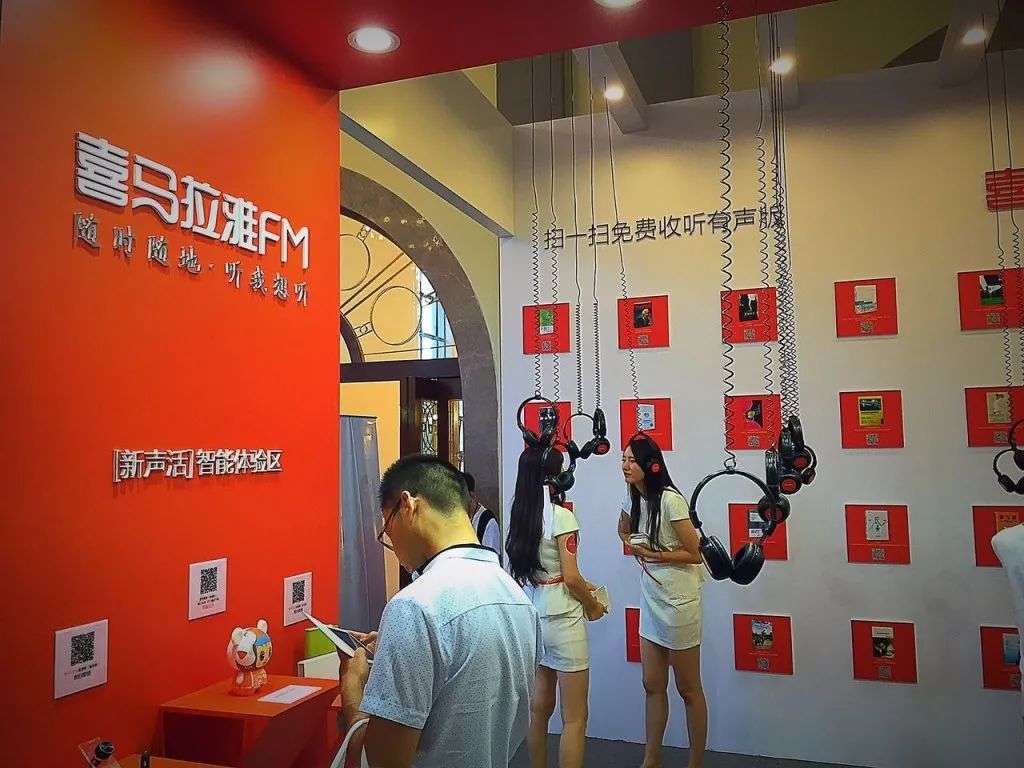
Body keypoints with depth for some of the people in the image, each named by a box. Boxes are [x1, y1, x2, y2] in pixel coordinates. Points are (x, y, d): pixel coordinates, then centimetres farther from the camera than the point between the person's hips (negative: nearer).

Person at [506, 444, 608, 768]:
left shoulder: (518, 517, 3)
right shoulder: (561, 517, -16)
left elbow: (530, 571, 9)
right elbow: (571, 578, -16)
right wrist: (593, 606, 2)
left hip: (532, 618, 7)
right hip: (563, 620, -7)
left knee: (539, 708, 18)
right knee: (574, 719, 4)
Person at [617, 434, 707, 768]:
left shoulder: (670, 499, -20)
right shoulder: (633, 497, 3)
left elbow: (694, 554, -16)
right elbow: (624, 531, 22)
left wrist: (656, 555, -22)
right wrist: (638, 551, 4)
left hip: (677, 601, -7)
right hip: (650, 599, 7)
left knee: (688, 689, 8)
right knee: (653, 685, 15)